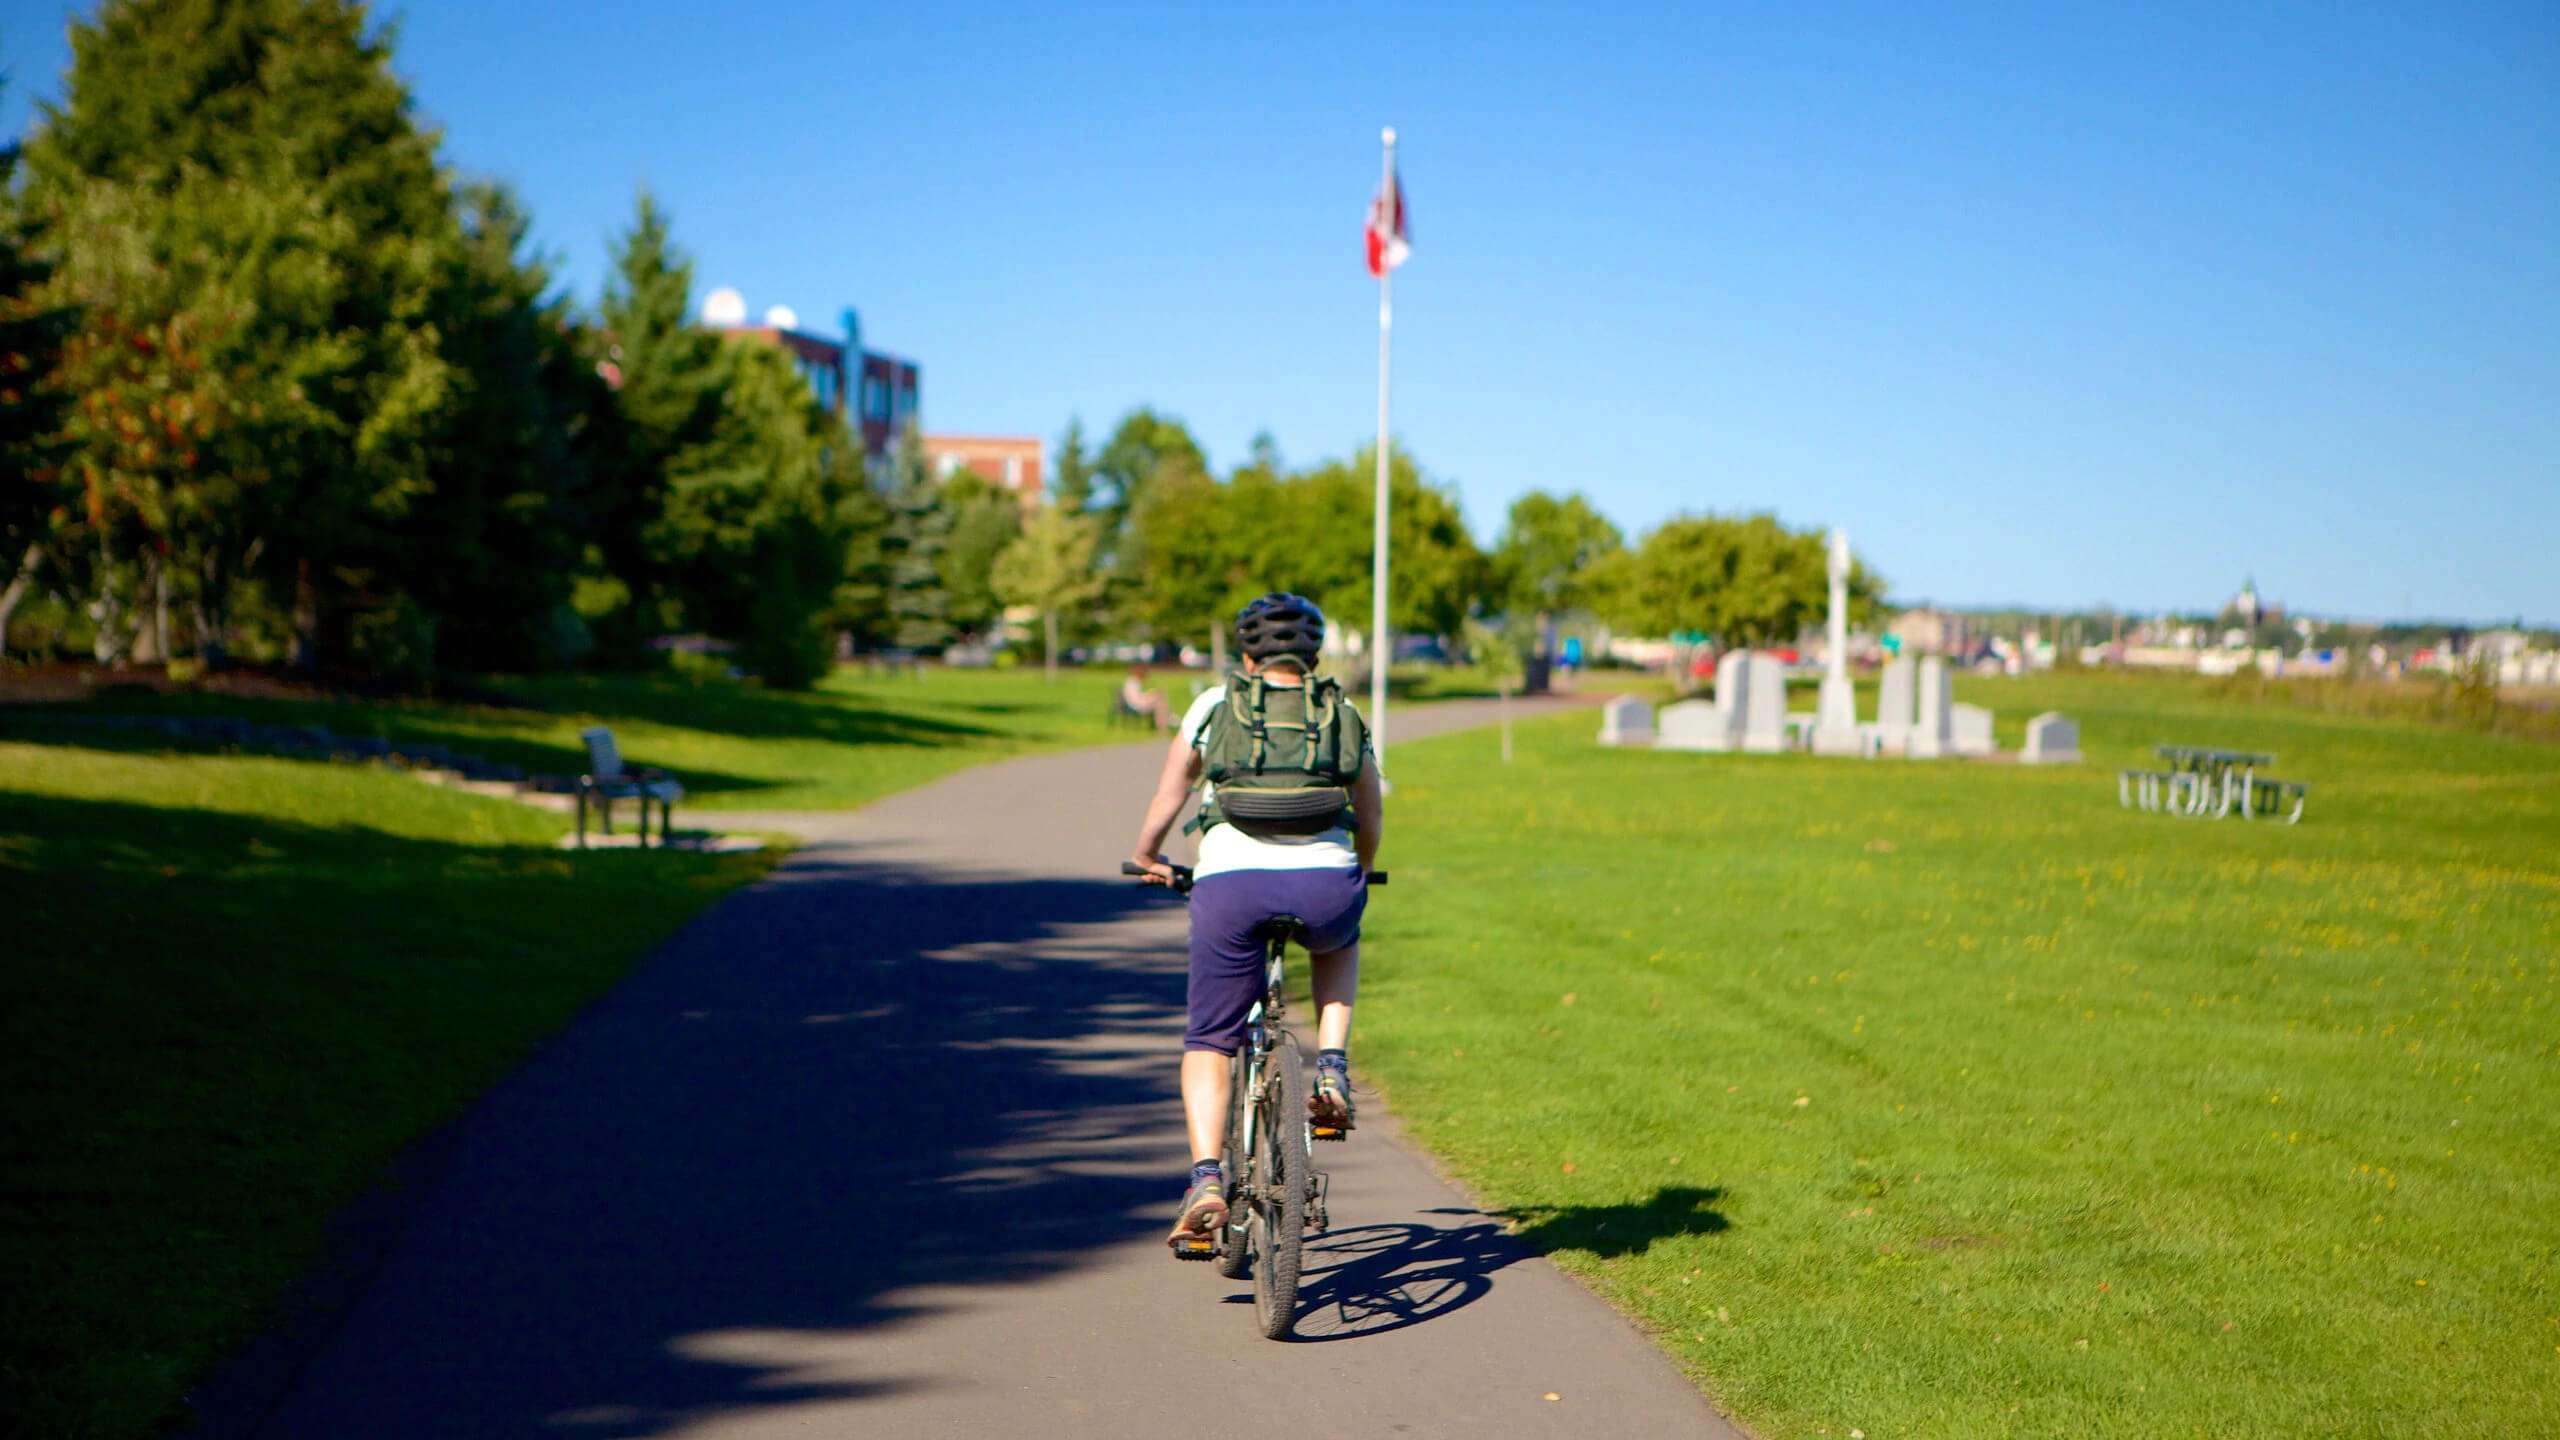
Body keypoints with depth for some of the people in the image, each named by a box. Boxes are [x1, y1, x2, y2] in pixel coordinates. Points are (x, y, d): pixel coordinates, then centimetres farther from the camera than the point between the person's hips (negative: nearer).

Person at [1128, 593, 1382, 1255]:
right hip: (1327, 885, 1)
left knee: (1208, 1041, 14)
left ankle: (1206, 1178, -5)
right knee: (1338, 945, 37)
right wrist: (1358, 875, 45)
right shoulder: (1346, 717, 18)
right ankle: (1332, 1069, 17)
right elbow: (1369, 825, 25)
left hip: (1230, 884, -1)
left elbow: (1167, 799, 20)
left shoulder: (1214, 706, 15)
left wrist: (1148, 859, 39)